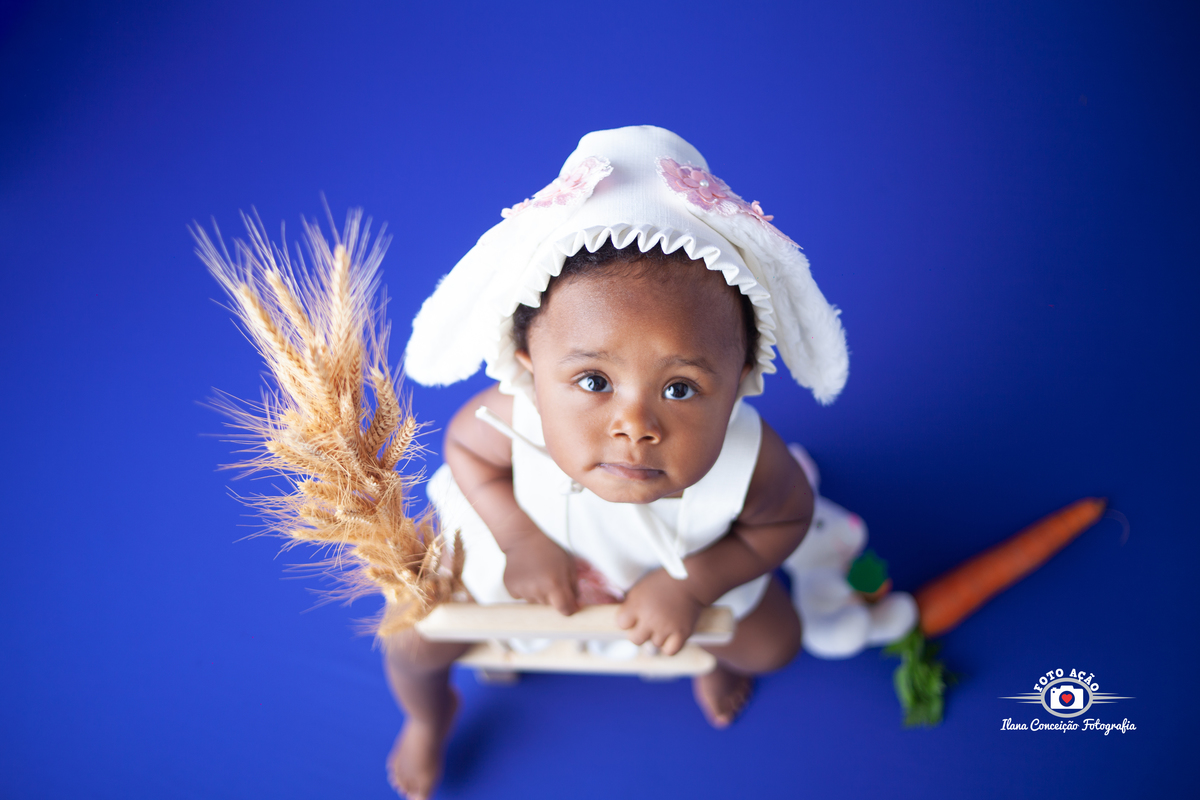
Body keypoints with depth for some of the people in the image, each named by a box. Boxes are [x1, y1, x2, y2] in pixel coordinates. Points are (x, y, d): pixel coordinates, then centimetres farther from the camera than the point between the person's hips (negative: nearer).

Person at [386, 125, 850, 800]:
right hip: (532, 550, -1)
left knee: (773, 644, 8)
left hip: (683, 566, 1)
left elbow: (786, 520, -15)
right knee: (415, 639, 2)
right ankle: (429, 718, 44)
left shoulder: (751, 460, -40)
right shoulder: (514, 419, -42)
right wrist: (521, 540, -29)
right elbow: (465, 447, -16)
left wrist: (691, 586, -25)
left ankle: (716, 659, 52)